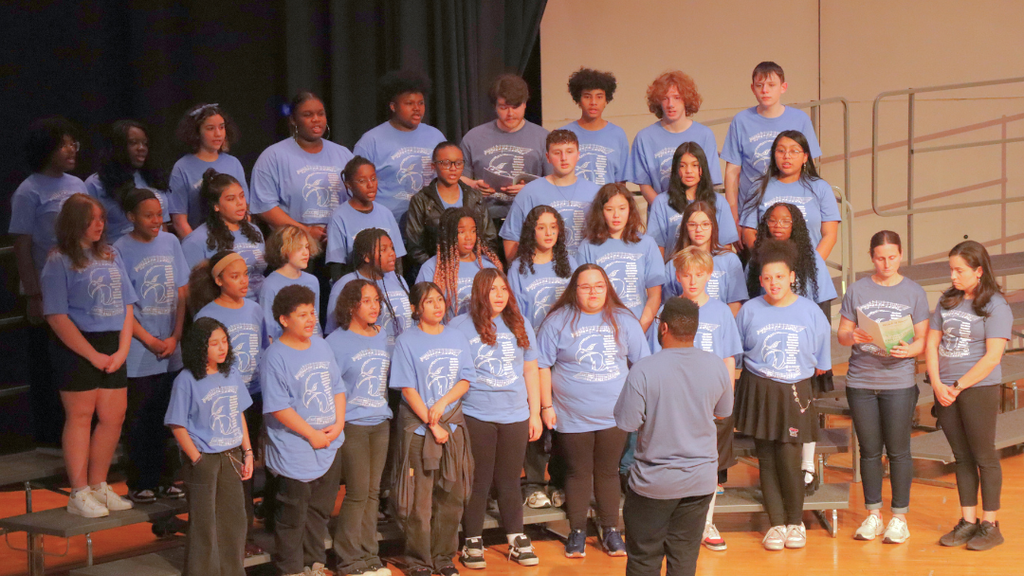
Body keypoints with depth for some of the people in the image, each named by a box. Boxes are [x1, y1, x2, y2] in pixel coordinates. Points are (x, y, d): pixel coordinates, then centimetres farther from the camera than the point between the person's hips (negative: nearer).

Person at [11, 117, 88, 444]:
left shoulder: (77, 185, 8)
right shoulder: (29, 192, -11)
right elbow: (22, 247, -12)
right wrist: (33, 296, -14)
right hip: (48, 292, -6)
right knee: (48, 366, 5)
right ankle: (49, 433, 17)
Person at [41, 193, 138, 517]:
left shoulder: (111, 257, 13)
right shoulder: (59, 262, -6)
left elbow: (126, 305, 12)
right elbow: (57, 317, -11)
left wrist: (122, 350, -1)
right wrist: (93, 355, -13)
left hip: (112, 346, 6)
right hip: (76, 348, -6)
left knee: (113, 417, 5)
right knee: (80, 416, -2)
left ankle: (98, 487, 19)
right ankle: (79, 494, 5)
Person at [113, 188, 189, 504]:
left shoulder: (170, 242, 7)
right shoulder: (120, 250, -7)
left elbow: (182, 293, 8)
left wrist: (175, 337, -2)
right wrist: (150, 341, -10)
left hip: (171, 352, 4)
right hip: (138, 355, -4)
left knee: (165, 418, 10)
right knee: (139, 420, 2)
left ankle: (161, 478, 20)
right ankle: (140, 484, 10)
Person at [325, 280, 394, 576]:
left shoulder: (384, 338, 12)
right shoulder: (336, 341, -5)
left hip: (381, 423, 5)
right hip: (352, 425, -5)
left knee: (372, 492, 9)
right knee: (358, 492, -4)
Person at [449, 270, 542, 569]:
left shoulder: (520, 325, 9)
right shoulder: (459, 326, -2)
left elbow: (530, 371, 12)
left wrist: (535, 414, 10)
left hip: (515, 417, 3)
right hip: (475, 417, -3)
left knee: (509, 481, 9)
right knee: (478, 482, 3)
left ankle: (517, 540, 18)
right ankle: (472, 543, 13)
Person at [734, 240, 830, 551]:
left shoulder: (811, 312, 0)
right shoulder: (749, 311, 0)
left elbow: (821, 364, 8)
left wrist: (798, 371, 5)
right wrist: (762, 370, 7)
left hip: (794, 392, -1)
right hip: (758, 392, 1)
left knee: (788, 457, -8)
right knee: (766, 459, 3)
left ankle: (795, 521, 11)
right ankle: (777, 523, 13)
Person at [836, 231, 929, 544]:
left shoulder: (914, 292, 3)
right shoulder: (857, 290, 6)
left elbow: (923, 340, 2)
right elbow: (842, 333, 7)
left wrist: (908, 349, -19)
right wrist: (852, 337, -15)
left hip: (899, 381, -2)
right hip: (861, 381, 2)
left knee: (898, 450, 1)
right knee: (869, 450, 9)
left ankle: (899, 516, 12)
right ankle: (873, 513, 20)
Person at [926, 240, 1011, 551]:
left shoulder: (996, 306, -7)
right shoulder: (947, 301, 9)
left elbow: (992, 357, -13)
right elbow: (931, 343, 8)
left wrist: (959, 386, -13)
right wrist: (938, 384, -5)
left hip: (979, 388, -5)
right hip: (946, 390, 5)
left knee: (984, 456, 1)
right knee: (962, 456, 11)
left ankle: (990, 525, 8)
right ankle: (968, 521, 18)